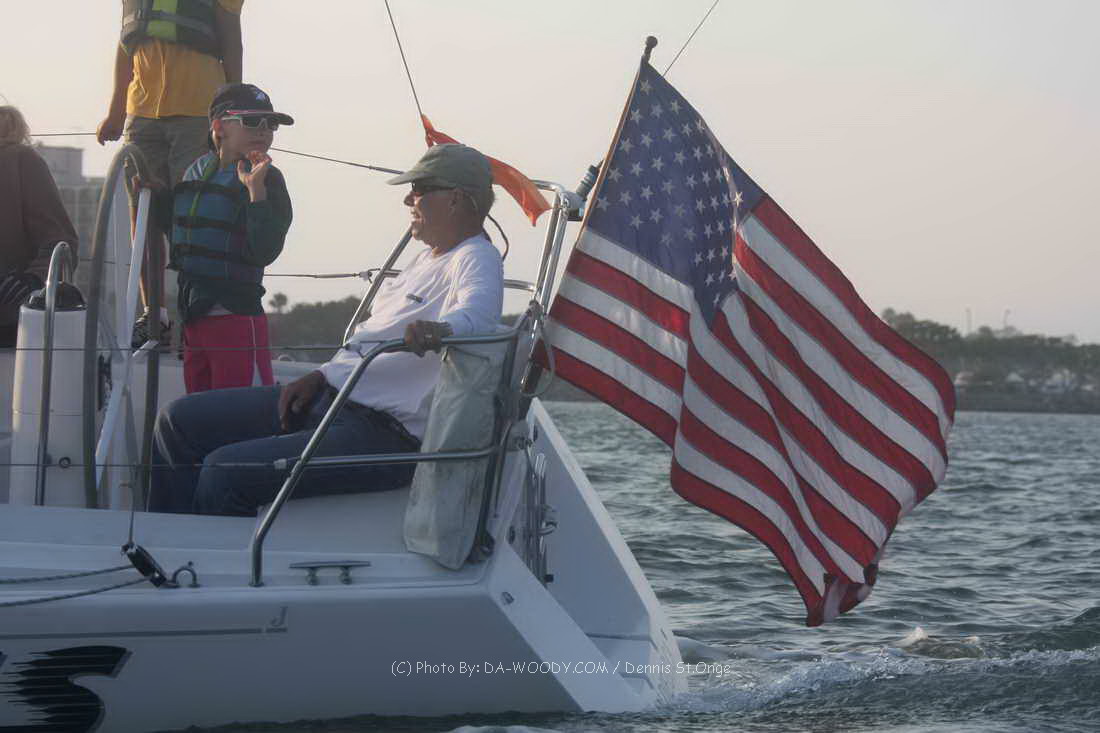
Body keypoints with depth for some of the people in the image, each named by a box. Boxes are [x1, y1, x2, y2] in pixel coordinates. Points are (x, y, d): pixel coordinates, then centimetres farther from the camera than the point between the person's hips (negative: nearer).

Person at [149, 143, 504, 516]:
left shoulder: (477, 260, -11)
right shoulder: (427, 259, 20)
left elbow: (478, 312, -35)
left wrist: (440, 329, -56)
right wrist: (320, 376, 11)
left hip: (382, 433, -11)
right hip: (331, 395, 11)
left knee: (224, 469, -24)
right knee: (179, 420, 8)